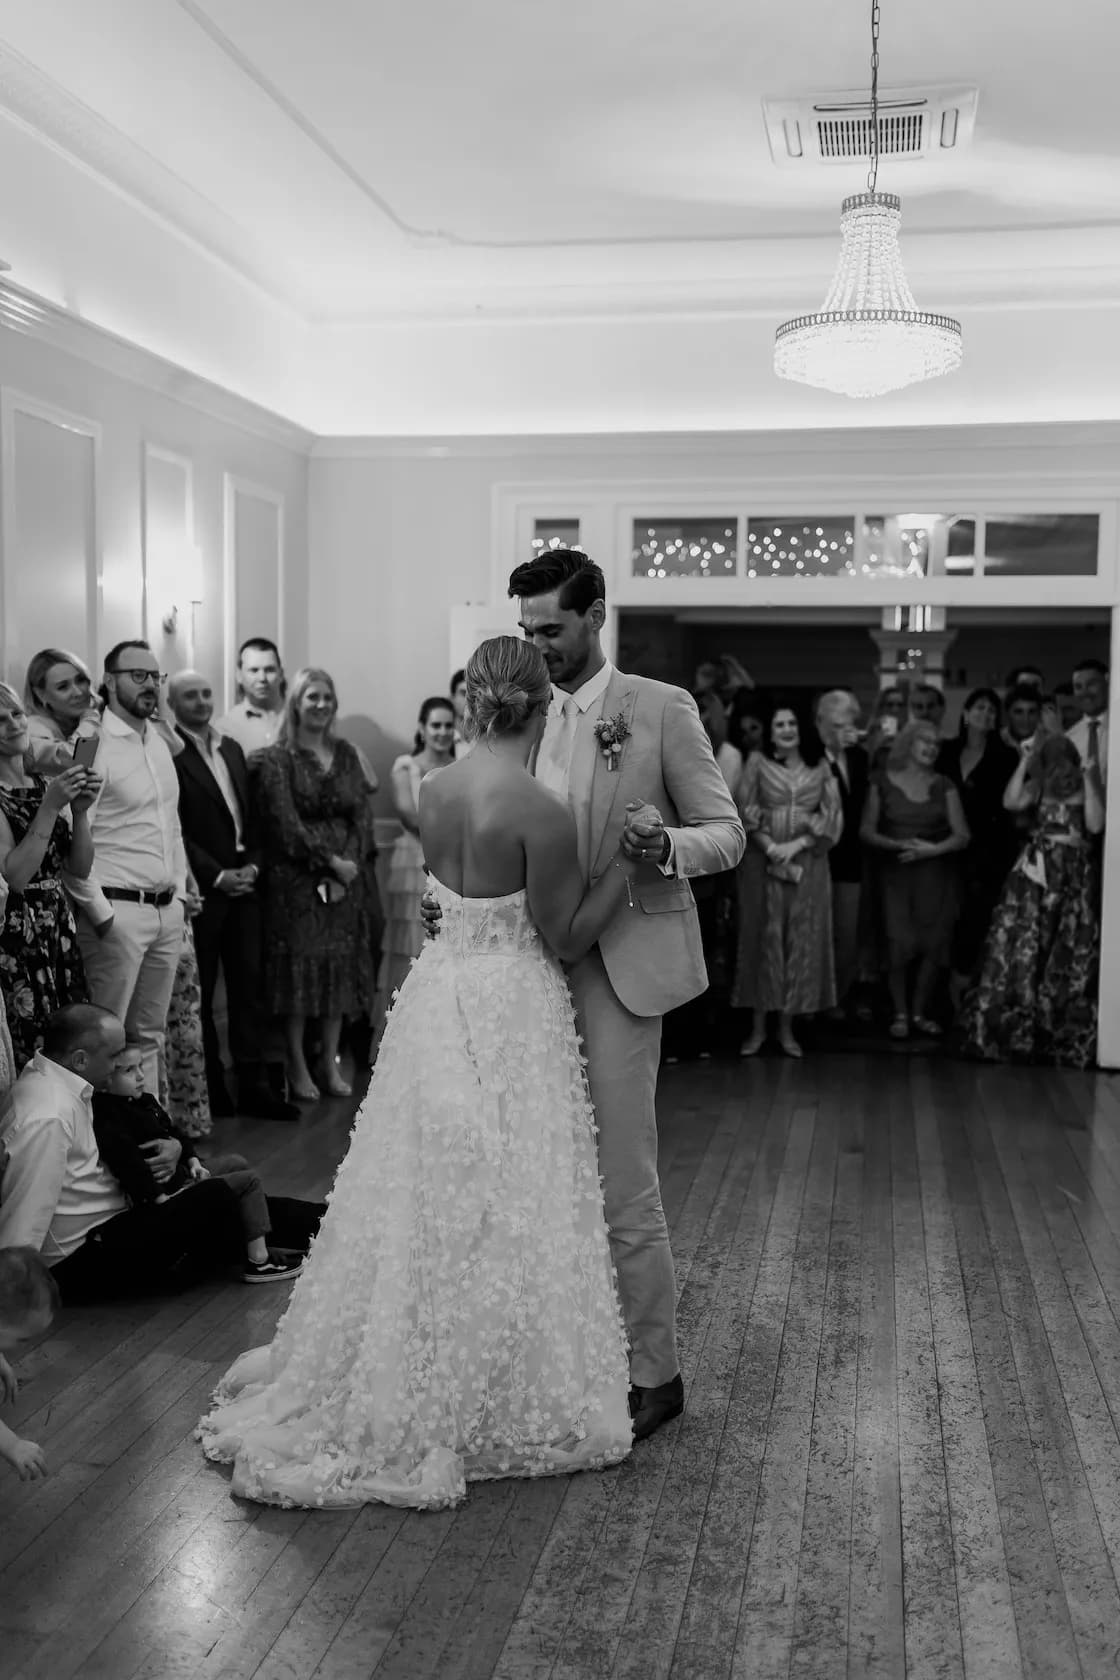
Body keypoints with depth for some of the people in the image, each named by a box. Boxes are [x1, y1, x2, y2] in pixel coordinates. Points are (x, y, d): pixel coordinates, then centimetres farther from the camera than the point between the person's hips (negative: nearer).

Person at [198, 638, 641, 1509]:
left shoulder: (432, 790, 1)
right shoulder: (540, 810, -19)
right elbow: (564, 940, -13)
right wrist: (626, 856, -10)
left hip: (440, 995, 7)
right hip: (511, 1011, -6)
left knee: (430, 1196, 18)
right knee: (504, 1207, 7)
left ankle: (408, 1386, 33)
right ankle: (497, 1401, 23)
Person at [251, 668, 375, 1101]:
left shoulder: (346, 755, 10)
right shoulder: (277, 760, -3)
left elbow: (362, 817, 5)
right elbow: (285, 825, -11)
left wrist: (349, 865, -8)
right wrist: (331, 862, -14)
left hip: (344, 881, 4)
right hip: (294, 882, -4)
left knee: (340, 970, 7)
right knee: (298, 969, 0)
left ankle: (331, 1065, 16)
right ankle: (297, 1069, 9)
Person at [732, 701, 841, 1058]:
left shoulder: (819, 767, 8)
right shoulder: (757, 762, 5)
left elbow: (832, 815, 2)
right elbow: (746, 811, -1)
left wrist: (797, 845, -10)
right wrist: (770, 846, -14)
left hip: (807, 860, 1)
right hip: (763, 860, -1)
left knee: (801, 939, 1)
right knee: (763, 937, 0)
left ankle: (787, 1027, 9)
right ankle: (758, 1027, 5)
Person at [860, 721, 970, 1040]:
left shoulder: (944, 786, 7)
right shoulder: (882, 782, 4)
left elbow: (962, 836, 4)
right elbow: (867, 831, 3)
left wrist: (933, 849, -13)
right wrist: (897, 844, -14)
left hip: (936, 873, 2)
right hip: (896, 873, -1)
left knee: (933, 944, -4)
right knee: (898, 944, -12)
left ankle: (920, 1012, 11)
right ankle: (900, 1013, 1)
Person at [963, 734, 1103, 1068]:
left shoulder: (1087, 786, 2)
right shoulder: (1037, 785, 5)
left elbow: (1095, 825, -10)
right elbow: (1012, 802, -12)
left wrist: (1089, 781, -12)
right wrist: (1023, 764, -11)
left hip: (1075, 874, -1)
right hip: (1036, 870, 1)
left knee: (1070, 956, 2)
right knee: (1021, 949, -1)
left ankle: (1066, 1037, 12)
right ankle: (1013, 1028, 7)